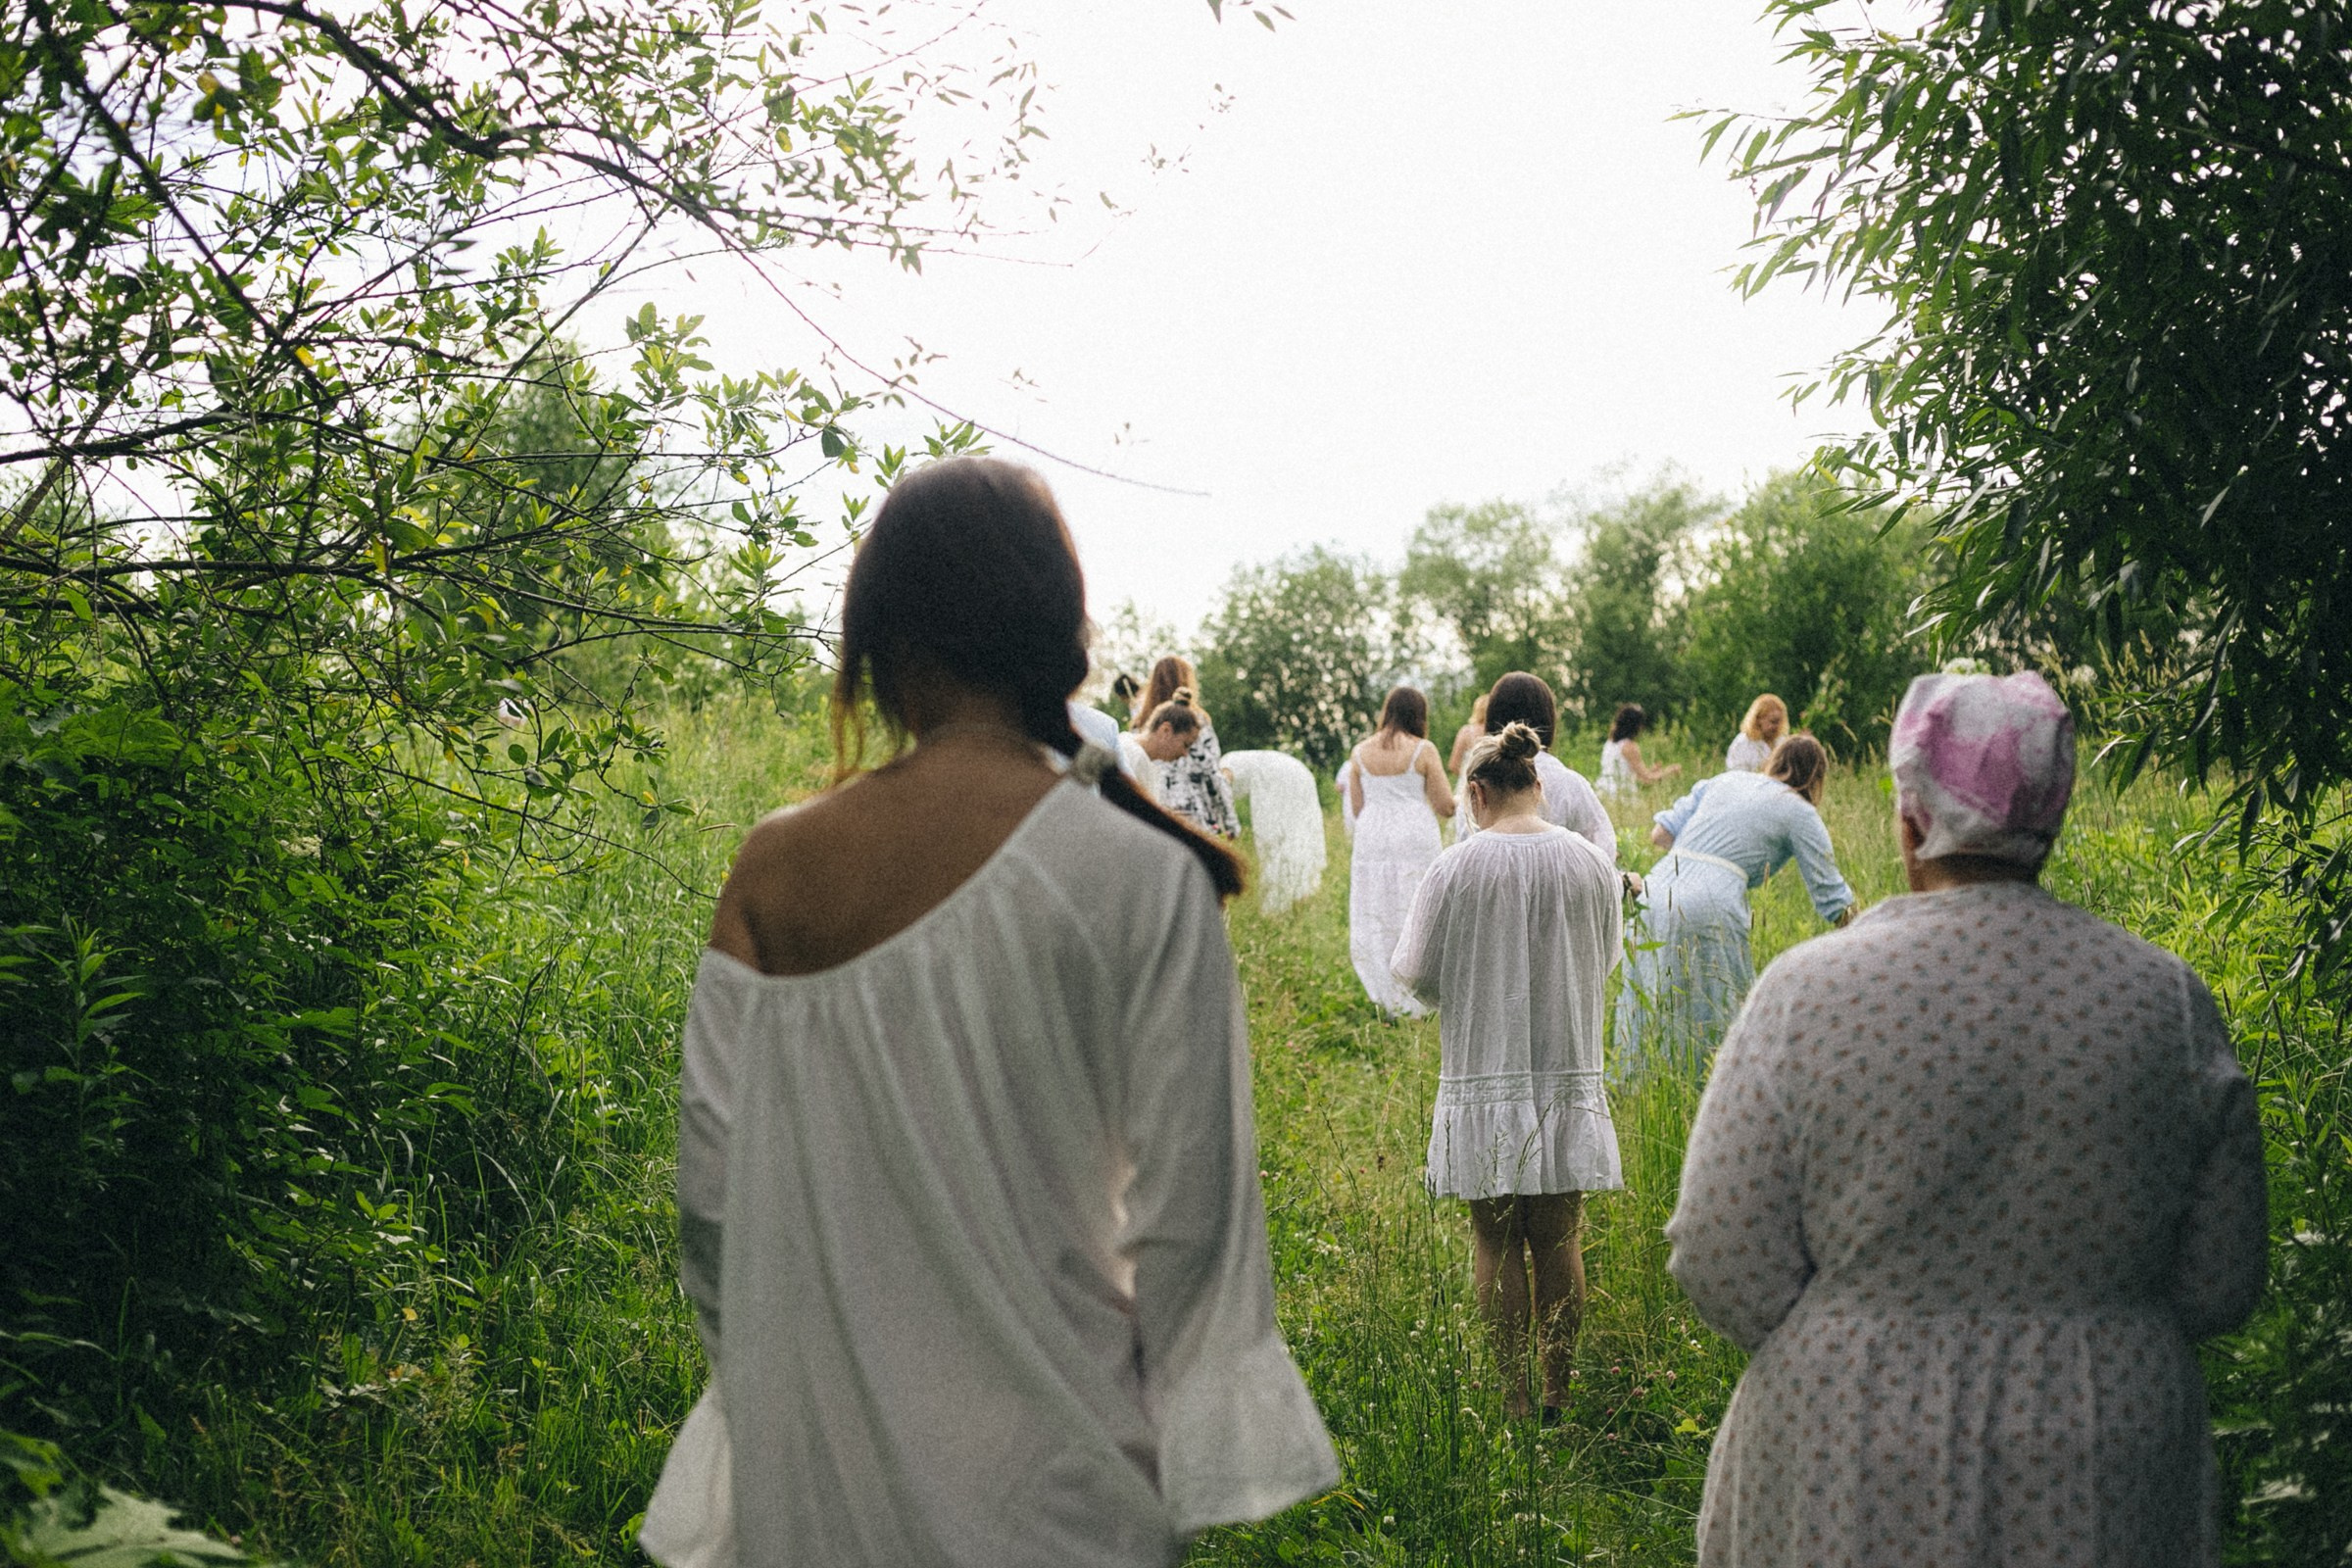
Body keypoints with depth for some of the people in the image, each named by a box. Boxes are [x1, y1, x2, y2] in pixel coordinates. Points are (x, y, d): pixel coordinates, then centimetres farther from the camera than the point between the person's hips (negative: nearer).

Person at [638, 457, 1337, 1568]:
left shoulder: (773, 871, -7)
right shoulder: (1141, 879, -14)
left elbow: (713, 1180, -1)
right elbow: (1187, 1201, -12)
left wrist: (753, 1385, 14)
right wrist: (1196, 1471, 0)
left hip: (817, 1473, 2)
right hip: (1043, 1468, -2)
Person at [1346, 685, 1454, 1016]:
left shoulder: (1361, 752, 3)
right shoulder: (1423, 750, -7)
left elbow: (1356, 807, 9)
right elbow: (1445, 807, -5)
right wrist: (1459, 799, 18)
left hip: (1372, 843, 3)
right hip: (1416, 844, -3)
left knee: (1377, 923, 11)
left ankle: (1389, 1000, 15)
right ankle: (1417, 1003, 10)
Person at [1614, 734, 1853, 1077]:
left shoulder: (1725, 780, 23)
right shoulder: (1799, 813, 8)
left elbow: (1660, 834, 20)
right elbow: (1833, 899, 9)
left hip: (1654, 892, 6)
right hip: (1707, 910, -6)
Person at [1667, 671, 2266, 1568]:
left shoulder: (1809, 995, -14)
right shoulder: (2167, 1001, -7)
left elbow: (1726, 1268, -12)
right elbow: (2219, 1287, 0)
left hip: (1850, 1490, -2)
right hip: (2096, 1493, 2)